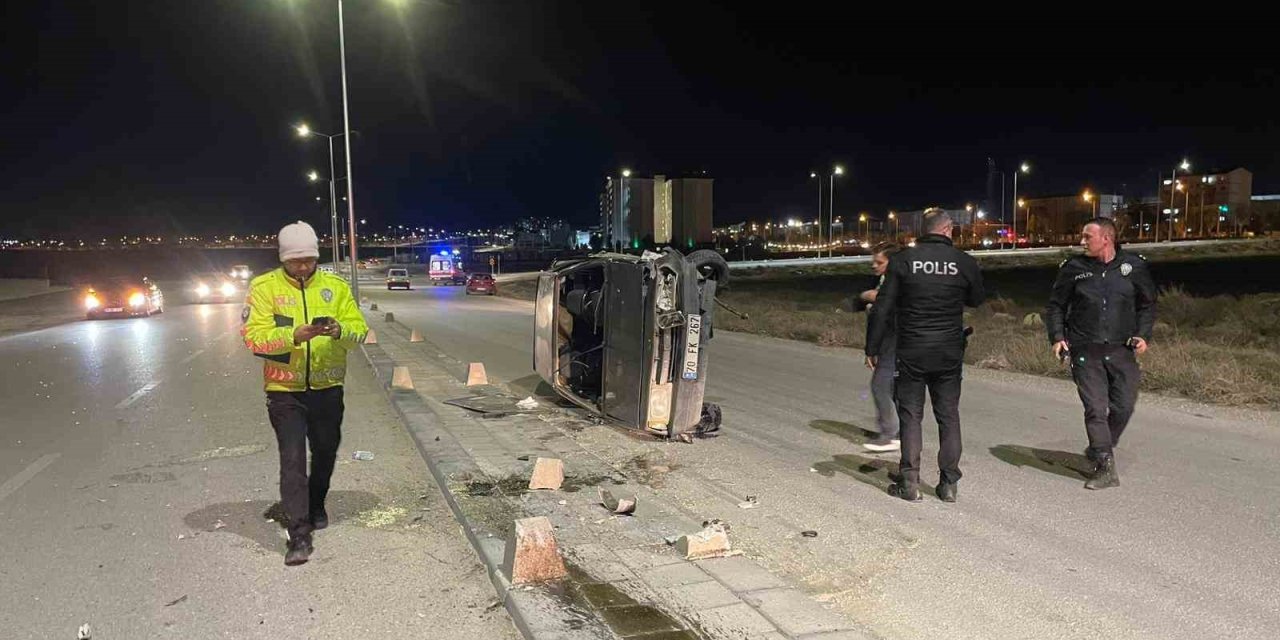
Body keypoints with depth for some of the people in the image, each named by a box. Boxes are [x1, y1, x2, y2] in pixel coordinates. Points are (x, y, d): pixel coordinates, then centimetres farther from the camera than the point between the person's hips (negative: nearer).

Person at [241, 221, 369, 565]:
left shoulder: (335, 285, 1)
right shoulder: (264, 287, -6)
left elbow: (359, 328, -2)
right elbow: (253, 336, -14)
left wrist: (340, 330, -25)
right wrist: (294, 335, -29)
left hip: (328, 388, 3)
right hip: (285, 391, -3)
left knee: (325, 452, 19)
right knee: (292, 459, -8)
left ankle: (316, 507, 44)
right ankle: (299, 535, -4)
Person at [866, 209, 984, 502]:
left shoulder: (903, 260, -7)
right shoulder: (965, 262, -4)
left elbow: (882, 309, -7)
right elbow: (976, 299, 14)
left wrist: (872, 348, 1)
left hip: (911, 352, -1)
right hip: (950, 354, 2)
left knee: (910, 415, 6)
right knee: (948, 416, 11)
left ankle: (909, 482, 5)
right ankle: (949, 483, 15)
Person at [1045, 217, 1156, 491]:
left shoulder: (1134, 266, 3)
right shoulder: (1073, 268, 2)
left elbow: (1147, 304, 13)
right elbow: (1055, 306, 10)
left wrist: (1143, 335, -1)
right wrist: (1057, 337, -3)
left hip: (1121, 350, 1)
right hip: (1085, 352, -1)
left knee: (1123, 406, 0)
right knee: (1096, 408, -6)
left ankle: (1099, 450, 25)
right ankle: (1106, 468, -1)